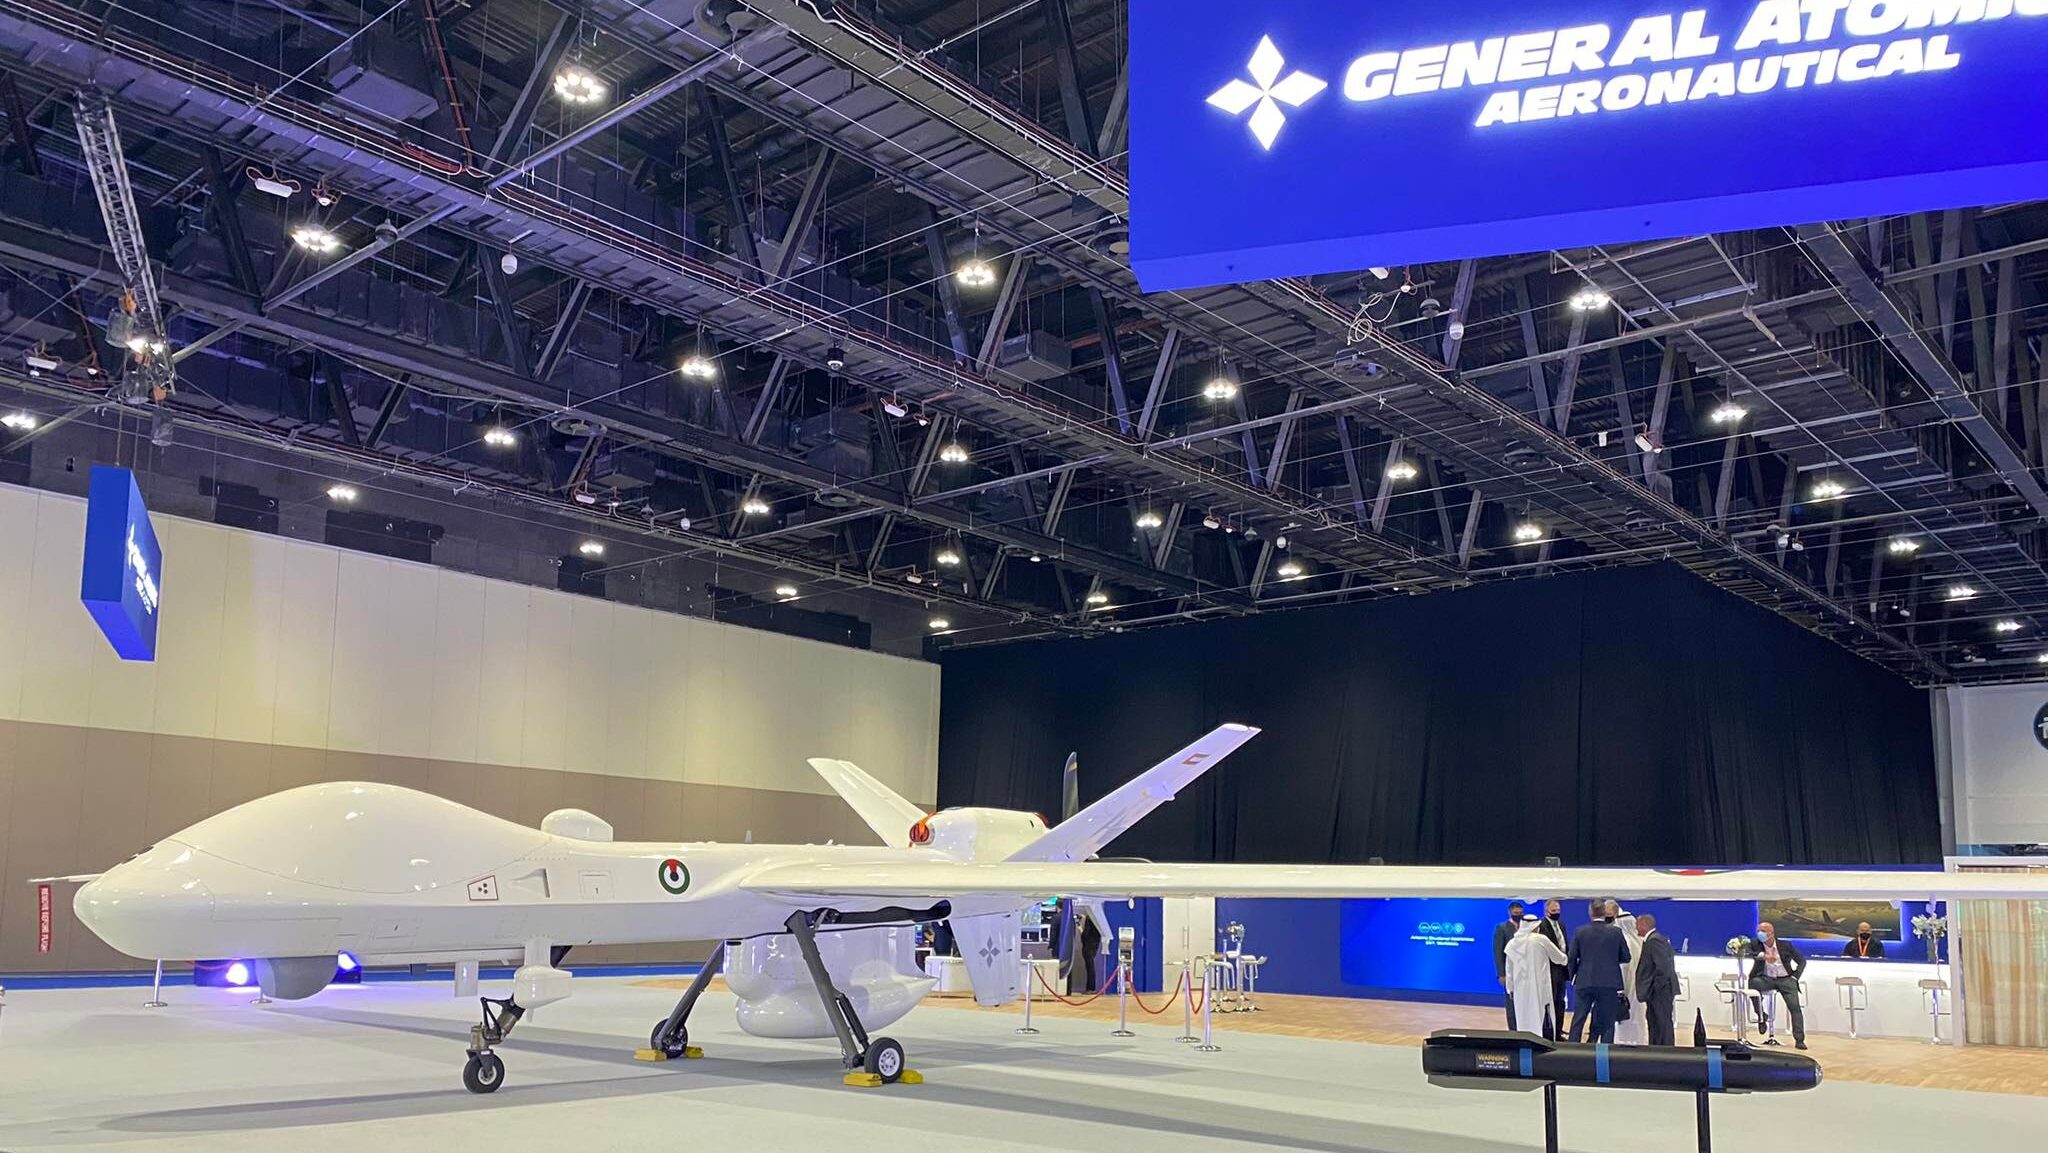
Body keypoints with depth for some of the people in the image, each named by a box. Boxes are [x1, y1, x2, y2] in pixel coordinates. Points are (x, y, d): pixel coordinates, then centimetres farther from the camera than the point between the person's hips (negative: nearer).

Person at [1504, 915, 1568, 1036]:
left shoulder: (1512, 943, 6)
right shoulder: (1541, 939, -6)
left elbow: (1509, 969, 11)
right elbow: (1558, 957, 7)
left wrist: (1510, 988, 18)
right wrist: (1564, 958, 30)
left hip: (1520, 988, 4)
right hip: (1539, 987, -4)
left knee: (1523, 1019, 7)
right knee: (1541, 1016, -1)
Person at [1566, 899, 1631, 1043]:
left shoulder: (1580, 932, -2)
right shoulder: (1616, 932, -4)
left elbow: (1571, 958, 0)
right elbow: (1626, 957, 3)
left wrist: (1573, 976, 15)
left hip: (1584, 982, 1)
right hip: (1609, 983, -1)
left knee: (1578, 1021, 9)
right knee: (1607, 1023, 5)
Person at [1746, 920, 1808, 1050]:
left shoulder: (1785, 945, 2)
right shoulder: (1756, 944, 2)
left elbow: (1802, 960, 9)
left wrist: (1795, 976, -4)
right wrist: (1762, 955, -29)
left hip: (1785, 979, 0)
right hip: (1766, 979, 0)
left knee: (1795, 1007, -17)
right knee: (1753, 982, -32)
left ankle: (1799, 1039, -13)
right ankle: (1761, 1015, -15)